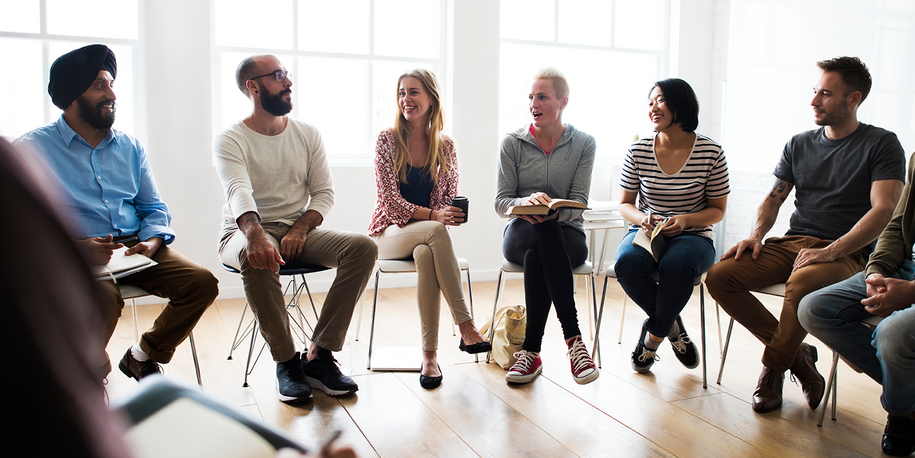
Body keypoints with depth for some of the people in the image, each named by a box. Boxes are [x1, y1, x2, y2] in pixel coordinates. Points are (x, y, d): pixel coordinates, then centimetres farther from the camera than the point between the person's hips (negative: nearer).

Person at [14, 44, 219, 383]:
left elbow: (154, 208, 16)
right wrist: (76, 247, -21)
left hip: (134, 250, 5)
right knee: (104, 297, -36)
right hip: (71, 257, -4)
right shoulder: (33, 148, 3)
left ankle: (143, 356, 6)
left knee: (202, 282, -17)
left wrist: (152, 241, -7)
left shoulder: (130, 147, 18)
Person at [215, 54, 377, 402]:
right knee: (256, 257, -40)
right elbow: (238, 191, -24)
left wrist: (301, 228, -15)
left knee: (364, 247, -21)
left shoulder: (308, 135, 10)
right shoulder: (230, 140, -4)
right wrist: (255, 233, -45)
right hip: (245, 232, -4)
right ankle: (286, 361, -21)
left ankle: (319, 356, -19)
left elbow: (324, 192, 5)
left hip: (299, 231, 4)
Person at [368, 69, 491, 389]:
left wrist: (451, 214, -17)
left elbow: (450, 201, 8)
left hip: (427, 237, 2)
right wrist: (433, 216, -23)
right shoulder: (387, 140, -2)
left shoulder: (446, 147, 5)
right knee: (436, 232, -36)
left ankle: (429, 355, -31)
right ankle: (465, 326, -34)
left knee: (425, 255, -36)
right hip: (391, 232, -2)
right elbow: (389, 199, -10)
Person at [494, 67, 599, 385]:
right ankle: (573, 338, -40)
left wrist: (554, 211, -28)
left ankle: (531, 350, -31)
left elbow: (579, 202, -4)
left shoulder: (584, 144, 4)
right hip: (520, 232, 0)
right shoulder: (513, 143, 4)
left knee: (536, 257, -37)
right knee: (544, 230, -38)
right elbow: (501, 202, -1)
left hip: (567, 234, 0)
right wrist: (526, 202, -25)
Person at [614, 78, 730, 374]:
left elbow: (717, 210, 3)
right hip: (646, 232, 2)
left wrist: (686, 220, -17)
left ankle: (653, 337, -8)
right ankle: (672, 326, -6)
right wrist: (641, 219, -14)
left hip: (692, 237, -2)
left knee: (677, 265, -37)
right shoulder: (638, 151, 0)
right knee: (626, 262, -33)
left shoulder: (710, 152, -5)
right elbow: (625, 204, 9)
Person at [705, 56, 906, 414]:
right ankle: (795, 354, -5)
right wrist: (756, 235, -3)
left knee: (802, 282, -40)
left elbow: (884, 210, -11)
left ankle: (774, 367, -14)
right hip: (791, 244, 6)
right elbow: (774, 198, 18)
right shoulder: (799, 144, 16)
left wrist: (831, 251, -24)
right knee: (718, 276, -17)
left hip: (848, 253, -5)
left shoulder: (881, 144, 1)